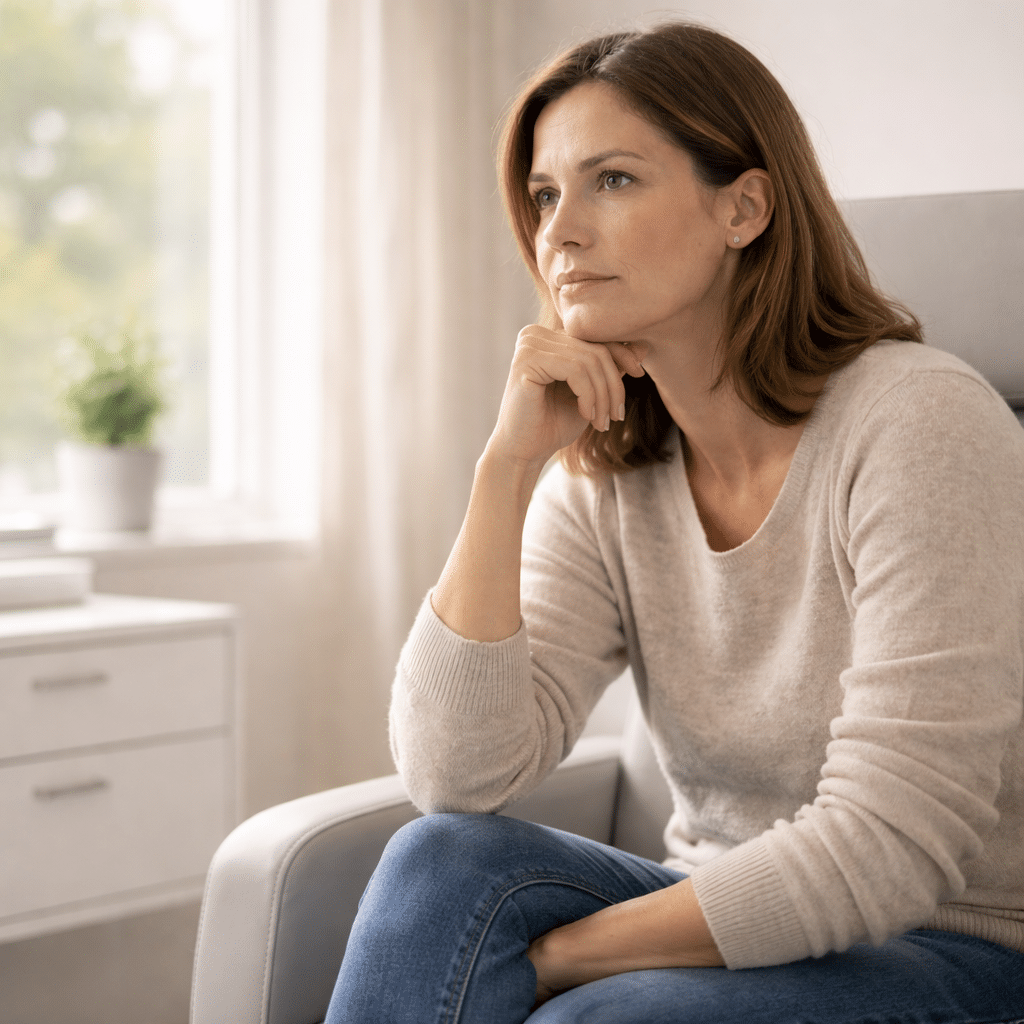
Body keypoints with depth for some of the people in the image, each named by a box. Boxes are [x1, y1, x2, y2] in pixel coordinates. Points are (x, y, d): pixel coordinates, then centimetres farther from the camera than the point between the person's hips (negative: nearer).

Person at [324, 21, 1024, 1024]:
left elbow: (885, 848, -22)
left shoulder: (920, 424, -18)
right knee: (447, 859, -19)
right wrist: (508, 463, -17)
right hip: (731, 922, 5)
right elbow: (454, 778, -11)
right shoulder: (601, 480, 0)